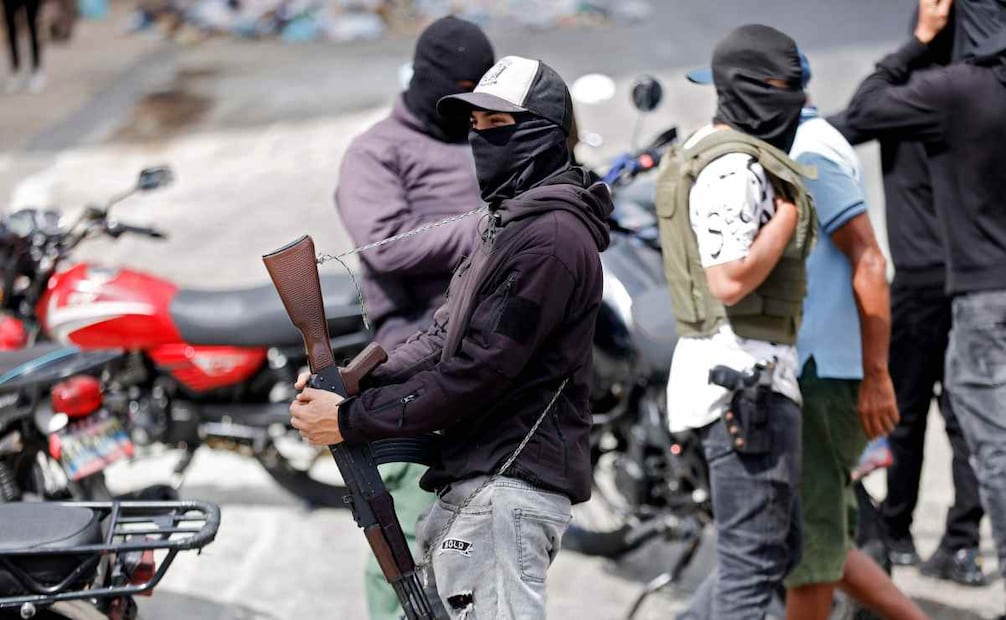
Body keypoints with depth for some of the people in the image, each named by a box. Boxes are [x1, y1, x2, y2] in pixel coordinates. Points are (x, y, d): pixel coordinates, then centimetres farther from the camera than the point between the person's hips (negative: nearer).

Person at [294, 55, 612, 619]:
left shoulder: (551, 238, -15)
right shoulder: (511, 225, 20)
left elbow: (478, 369, -19)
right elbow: (445, 338, 16)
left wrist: (353, 420, -16)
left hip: (507, 487, -11)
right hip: (480, 485, 11)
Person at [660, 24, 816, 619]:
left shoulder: (710, 149, 16)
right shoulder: (734, 168, -16)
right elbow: (730, 281, -24)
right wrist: (790, 214, -13)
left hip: (757, 373, 10)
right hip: (746, 377, -10)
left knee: (781, 547, 17)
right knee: (754, 564, -5)